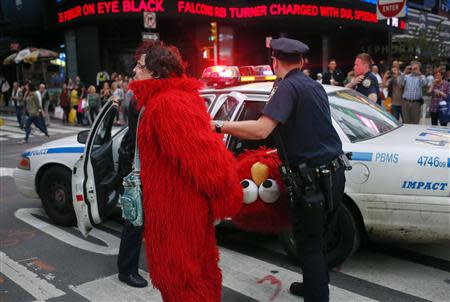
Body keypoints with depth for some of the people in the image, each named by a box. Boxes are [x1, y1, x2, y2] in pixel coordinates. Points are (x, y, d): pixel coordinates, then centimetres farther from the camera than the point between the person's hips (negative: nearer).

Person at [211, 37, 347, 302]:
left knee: (309, 245, 5)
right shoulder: (316, 86, 14)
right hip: (334, 172, 9)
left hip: (313, 179, -9)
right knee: (318, 239, 24)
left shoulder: (289, 86, -13)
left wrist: (219, 126, -19)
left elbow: (261, 130, -27)